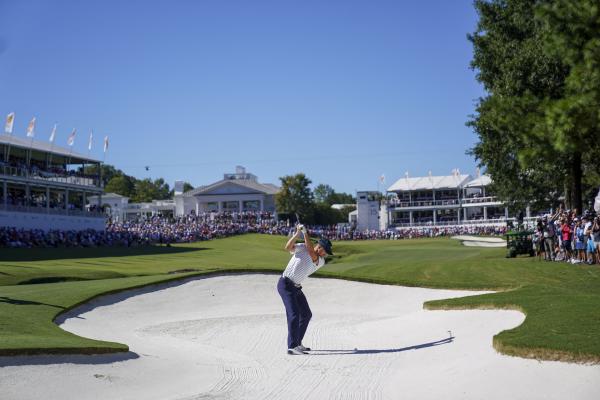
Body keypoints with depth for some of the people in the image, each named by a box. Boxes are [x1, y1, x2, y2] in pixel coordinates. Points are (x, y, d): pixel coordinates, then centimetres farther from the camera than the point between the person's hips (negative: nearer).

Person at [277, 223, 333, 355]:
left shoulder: (321, 262, 3)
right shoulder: (301, 248, -5)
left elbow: (312, 254, -17)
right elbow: (288, 247, -22)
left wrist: (305, 233, -19)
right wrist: (297, 233, -29)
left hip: (297, 288, 7)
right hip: (285, 285, -7)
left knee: (306, 315, 15)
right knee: (294, 315, -17)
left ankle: (297, 343, 29)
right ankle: (291, 347, -19)